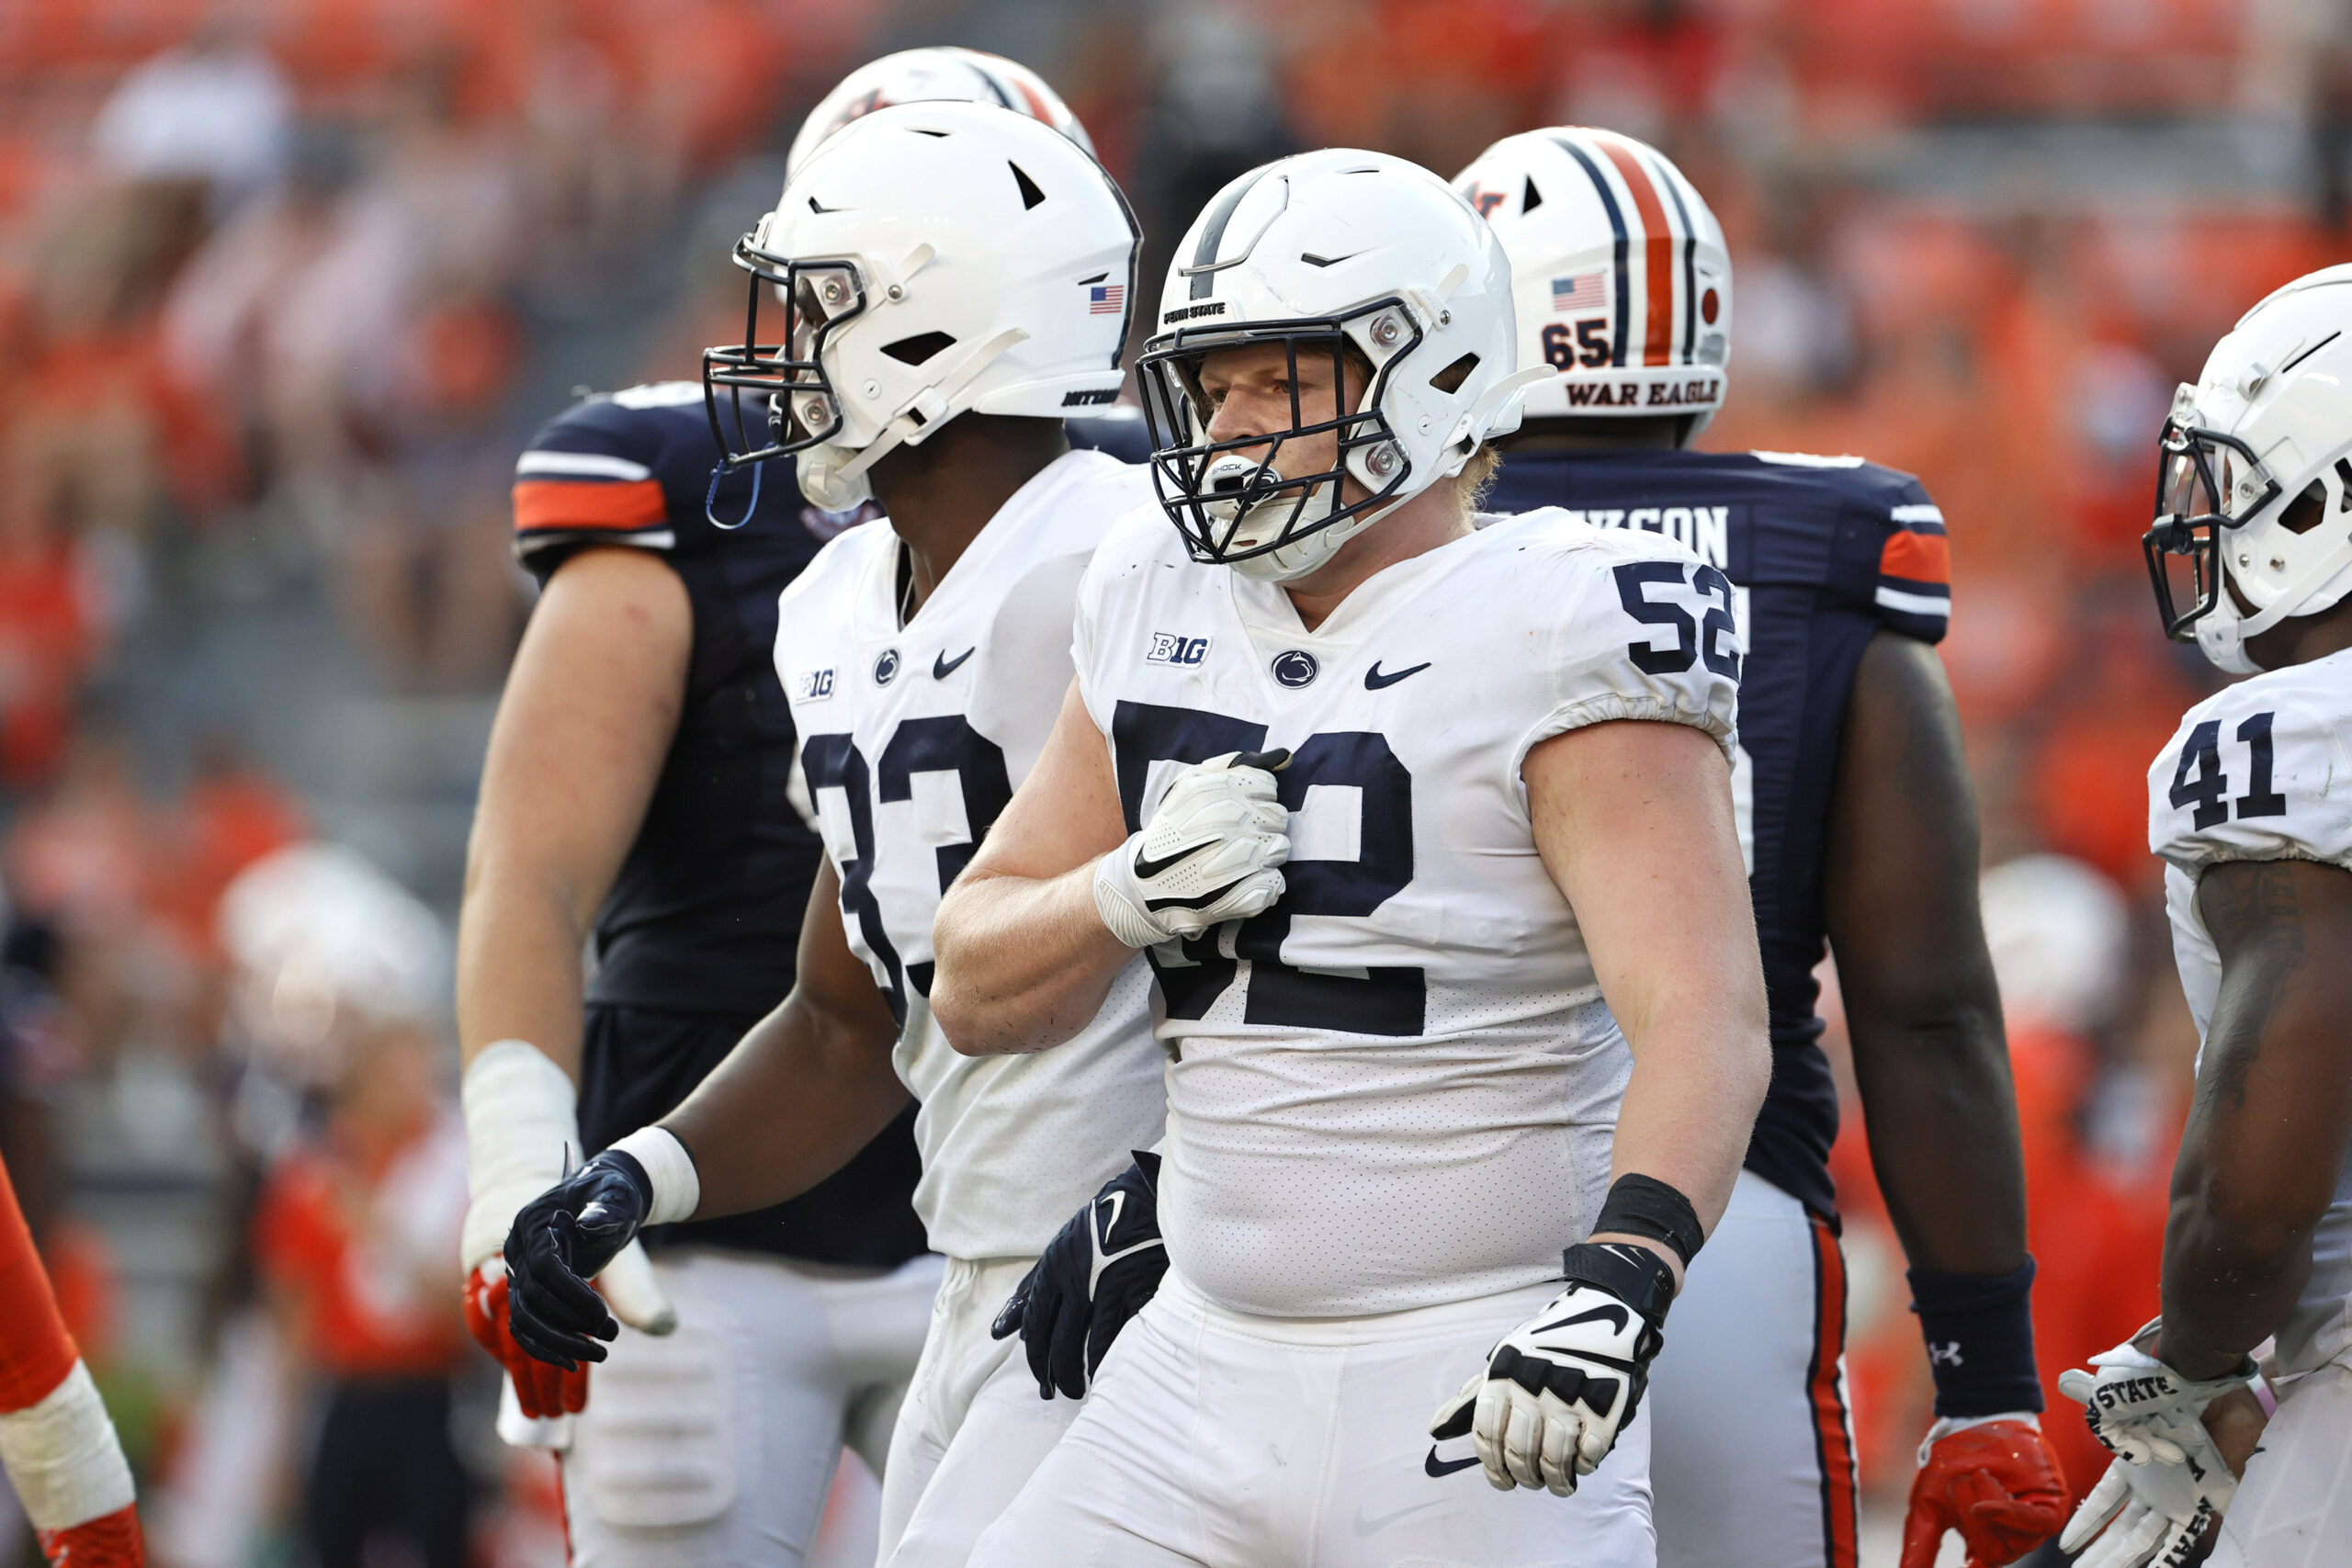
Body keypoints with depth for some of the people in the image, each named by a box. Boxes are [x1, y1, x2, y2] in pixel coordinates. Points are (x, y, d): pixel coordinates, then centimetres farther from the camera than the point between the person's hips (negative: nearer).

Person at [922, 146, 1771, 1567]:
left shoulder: (1554, 636, -12)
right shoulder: (1167, 608, 9)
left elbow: (1704, 1022, -23)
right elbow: (978, 995, 15)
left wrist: (1617, 1287, -40)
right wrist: (1135, 892, -7)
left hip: (1475, 1400, -6)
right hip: (1204, 1382, 7)